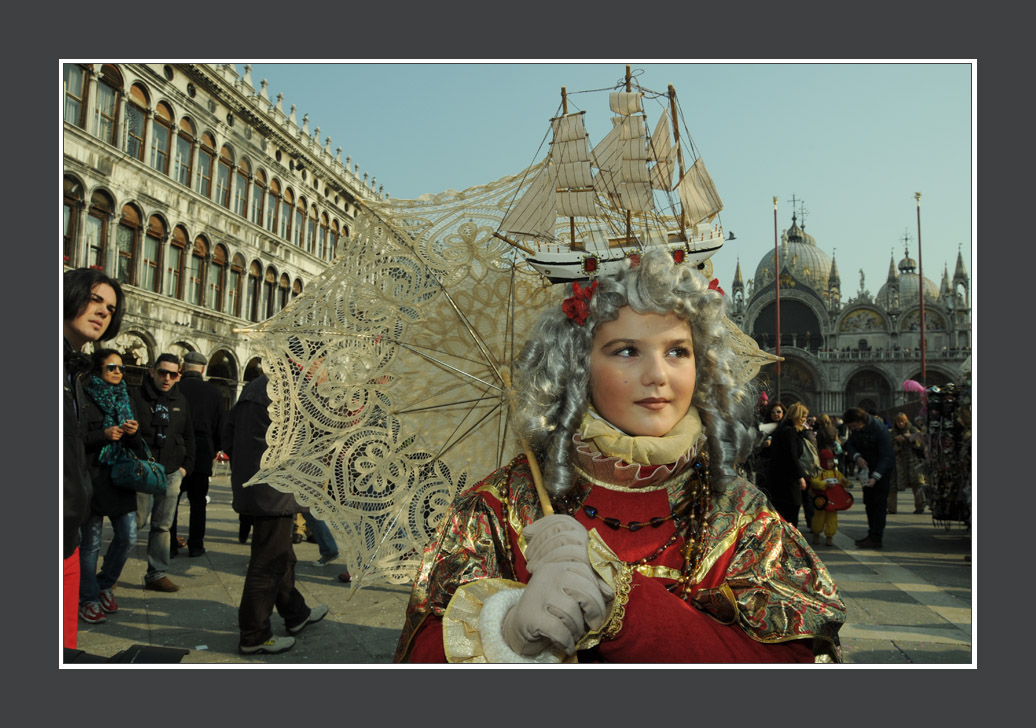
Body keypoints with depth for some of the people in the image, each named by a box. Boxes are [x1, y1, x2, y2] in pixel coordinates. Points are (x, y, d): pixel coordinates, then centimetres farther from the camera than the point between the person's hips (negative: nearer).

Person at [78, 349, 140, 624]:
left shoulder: (123, 399, 14)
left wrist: (133, 433, -7)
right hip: (92, 478, -6)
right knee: (90, 543, 3)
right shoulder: (85, 399, -5)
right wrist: (104, 435, -22)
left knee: (128, 538, 6)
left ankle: (105, 584, 28)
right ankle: (89, 599, 18)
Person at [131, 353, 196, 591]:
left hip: (171, 474, 5)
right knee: (136, 521, -4)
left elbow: (189, 437, 20)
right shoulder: (137, 397, -3)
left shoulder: (181, 401, 13)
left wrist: (185, 466, 12)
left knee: (163, 525, 7)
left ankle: (157, 575, 15)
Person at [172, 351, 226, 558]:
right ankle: (195, 546, 11)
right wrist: (214, 450, 17)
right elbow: (222, 426, 4)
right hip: (203, 453, 1)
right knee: (198, 501, 9)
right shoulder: (214, 391, 1)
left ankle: (169, 546, 10)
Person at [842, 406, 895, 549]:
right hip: (867, 467, 7)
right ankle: (872, 534, 21)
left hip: (882, 469, -7)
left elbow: (886, 456, -24)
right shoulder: (854, 429, -8)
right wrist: (857, 457, -20)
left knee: (879, 503, -8)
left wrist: (875, 477, -31)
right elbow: (850, 445, 3)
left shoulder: (880, 429, -27)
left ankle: (876, 539, -6)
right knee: (869, 502, 11)